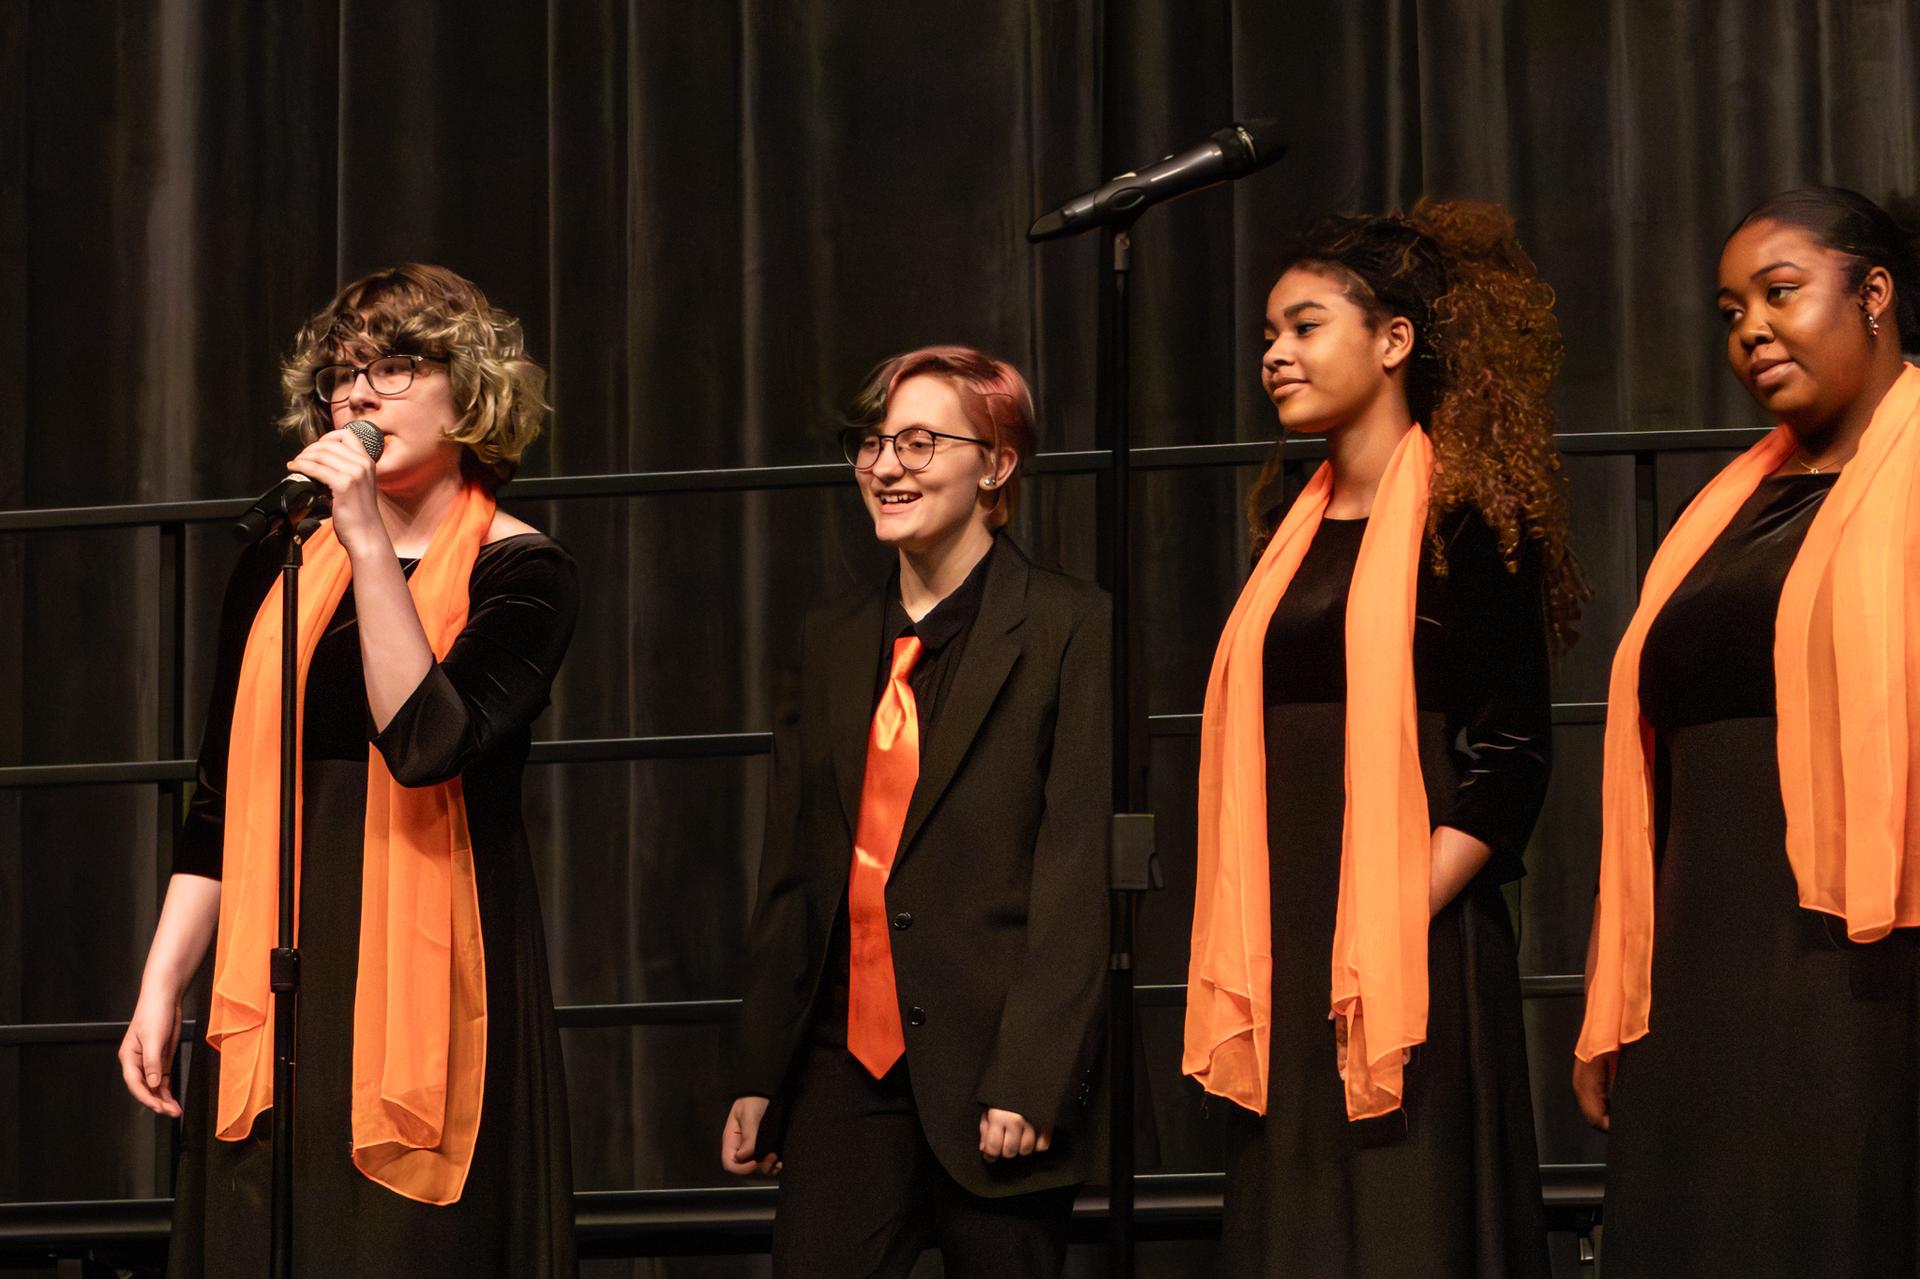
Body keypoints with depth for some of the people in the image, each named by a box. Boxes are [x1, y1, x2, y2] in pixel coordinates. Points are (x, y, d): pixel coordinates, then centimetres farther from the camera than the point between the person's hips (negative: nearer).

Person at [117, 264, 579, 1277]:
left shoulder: (518, 572, -2)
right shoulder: (279, 565, 11)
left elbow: (427, 744, -19)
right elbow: (221, 796, 13)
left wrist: (369, 543, -18)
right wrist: (160, 986, 8)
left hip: (431, 972, -4)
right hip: (278, 974, 4)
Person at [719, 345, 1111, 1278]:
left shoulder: (1070, 629, -5)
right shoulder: (832, 640, 13)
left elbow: (1079, 870, -10)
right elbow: (792, 874, 15)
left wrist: (1032, 1078, -16)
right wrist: (760, 1076, 12)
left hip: (991, 1064, -5)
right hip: (849, 1061, 5)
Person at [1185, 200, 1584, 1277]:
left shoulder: (1466, 517, -5)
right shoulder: (1297, 523, 16)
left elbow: (1511, 753, -11)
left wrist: (1401, 925, -19)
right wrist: (1241, 960, 9)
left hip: (1413, 953, -7)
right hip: (1286, 954, 7)